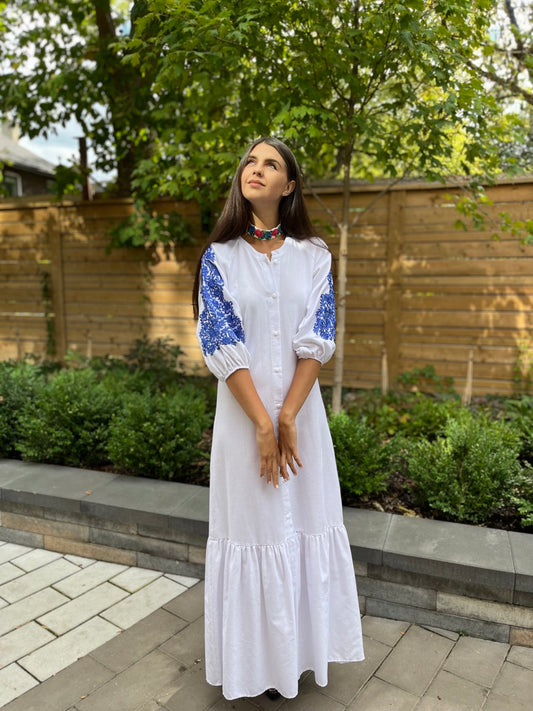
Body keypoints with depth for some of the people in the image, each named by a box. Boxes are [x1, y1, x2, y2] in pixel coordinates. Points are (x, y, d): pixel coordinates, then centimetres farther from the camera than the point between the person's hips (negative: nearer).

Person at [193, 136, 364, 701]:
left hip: (301, 408, 2)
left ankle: (297, 646, 34)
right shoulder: (220, 256, 0)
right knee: (250, 523, 8)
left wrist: (287, 417, -13)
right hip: (242, 411, -1)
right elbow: (222, 345, -8)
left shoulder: (313, 255, 3)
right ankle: (255, 658, 31)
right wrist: (262, 423, -14)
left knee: (304, 521, 10)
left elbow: (317, 341, -4)